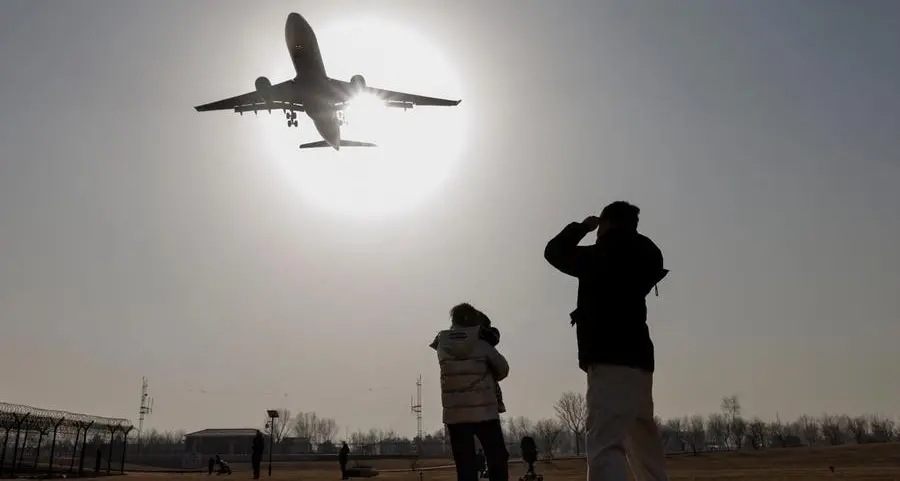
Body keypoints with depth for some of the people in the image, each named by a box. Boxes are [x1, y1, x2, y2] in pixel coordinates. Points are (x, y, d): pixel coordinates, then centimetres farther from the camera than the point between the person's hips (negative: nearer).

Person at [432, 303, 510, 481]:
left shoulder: (443, 346, -2)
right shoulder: (482, 346, -6)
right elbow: (503, 370, 5)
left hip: (455, 415, 2)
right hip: (484, 412, -2)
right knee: (498, 460, 10)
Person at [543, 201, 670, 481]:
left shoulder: (601, 257, -6)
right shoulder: (641, 258, 14)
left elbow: (555, 251, 7)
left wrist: (581, 227, 20)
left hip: (611, 362, -9)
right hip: (637, 360, 9)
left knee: (604, 447, -17)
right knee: (645, 449, 18)